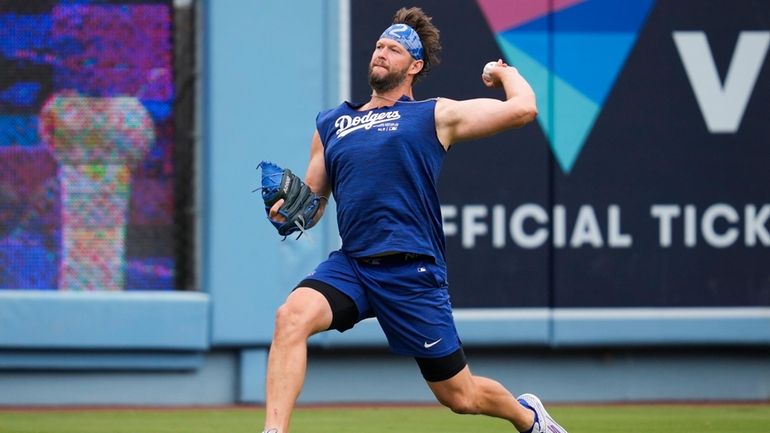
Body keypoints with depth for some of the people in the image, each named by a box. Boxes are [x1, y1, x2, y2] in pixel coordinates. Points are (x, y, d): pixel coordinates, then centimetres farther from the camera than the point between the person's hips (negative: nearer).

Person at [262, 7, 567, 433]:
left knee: (460, 397, 6)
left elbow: (522, 109, -4)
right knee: (291, 317, -29)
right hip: (350, 265, 3)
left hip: (412, 273, -3)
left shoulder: (435, 116, 3)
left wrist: (507, 72, 15)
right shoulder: (330, 124, 17)